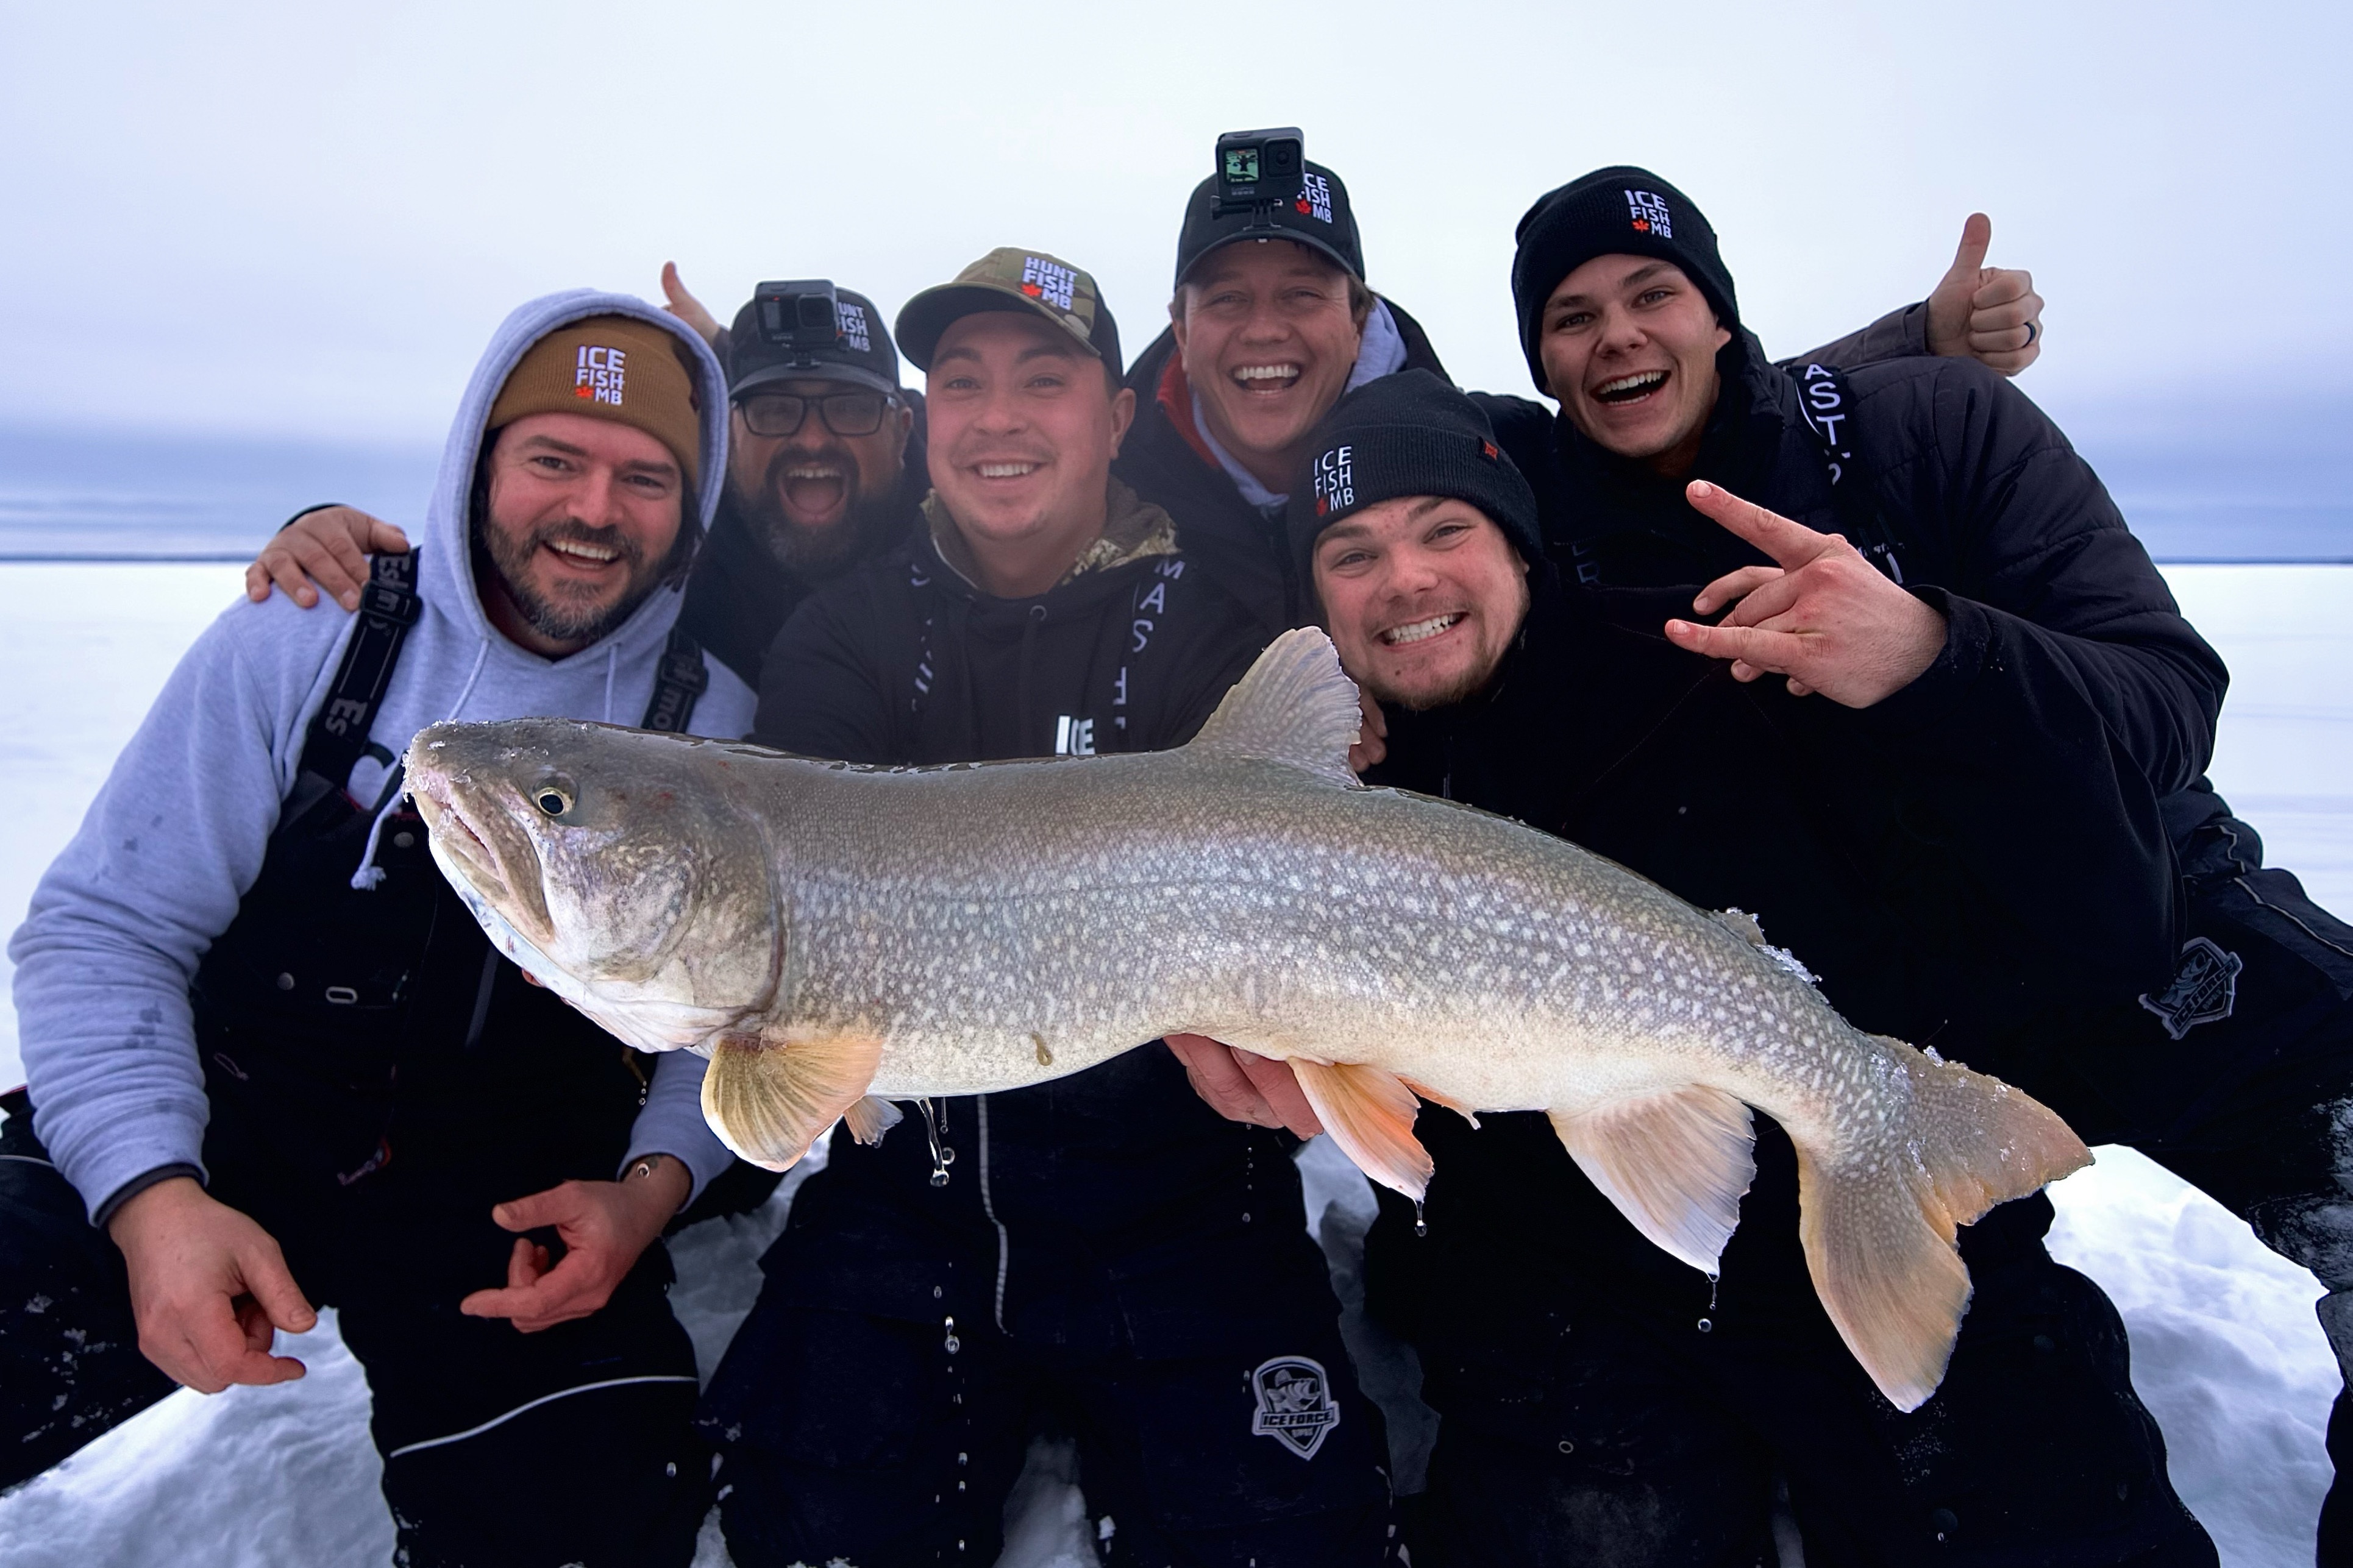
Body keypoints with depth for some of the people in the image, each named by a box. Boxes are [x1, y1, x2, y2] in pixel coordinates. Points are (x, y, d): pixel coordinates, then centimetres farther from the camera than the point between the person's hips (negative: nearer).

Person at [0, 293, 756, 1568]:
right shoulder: (310, 637, -5)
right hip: (214, 1147, 0)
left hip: (514, 1209, 1)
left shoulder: (712, 723, -2)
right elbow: (107, 930, -6)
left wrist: (656, 1184, -16)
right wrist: (154, 1194, -21)